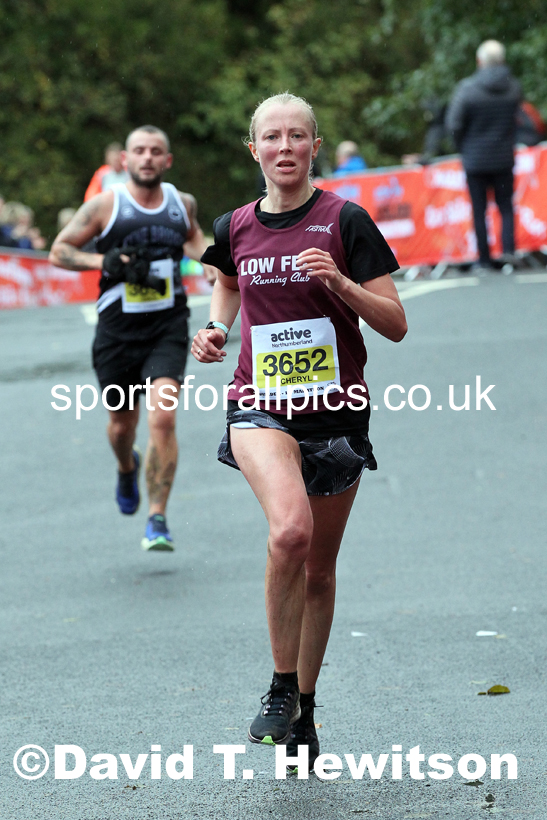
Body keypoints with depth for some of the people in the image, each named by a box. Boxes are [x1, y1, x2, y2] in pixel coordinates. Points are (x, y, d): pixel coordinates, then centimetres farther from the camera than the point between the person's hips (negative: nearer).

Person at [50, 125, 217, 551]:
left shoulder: (182, 203, 5)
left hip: (168, 327, 0)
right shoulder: (105, 205, -4)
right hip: (118, 328, 0)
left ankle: (158, 520, -13)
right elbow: (59, 251, 0)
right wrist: (103, 261, -16)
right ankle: (127, 469, 50)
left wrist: (208, 257, 5)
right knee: (122, 422, 12)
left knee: (163, 417, -18)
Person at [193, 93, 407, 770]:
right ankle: (280, 690, -13)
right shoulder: (235, 228, 4)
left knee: (319, 569, 11)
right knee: (290, 529, -28)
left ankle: (304, 708, 31)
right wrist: (216, 326, 10)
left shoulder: (345, 221, -5)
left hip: (335, 409, 0)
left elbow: (395, 325, -6)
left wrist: (340, 282, -21)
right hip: (260, 407, 0)